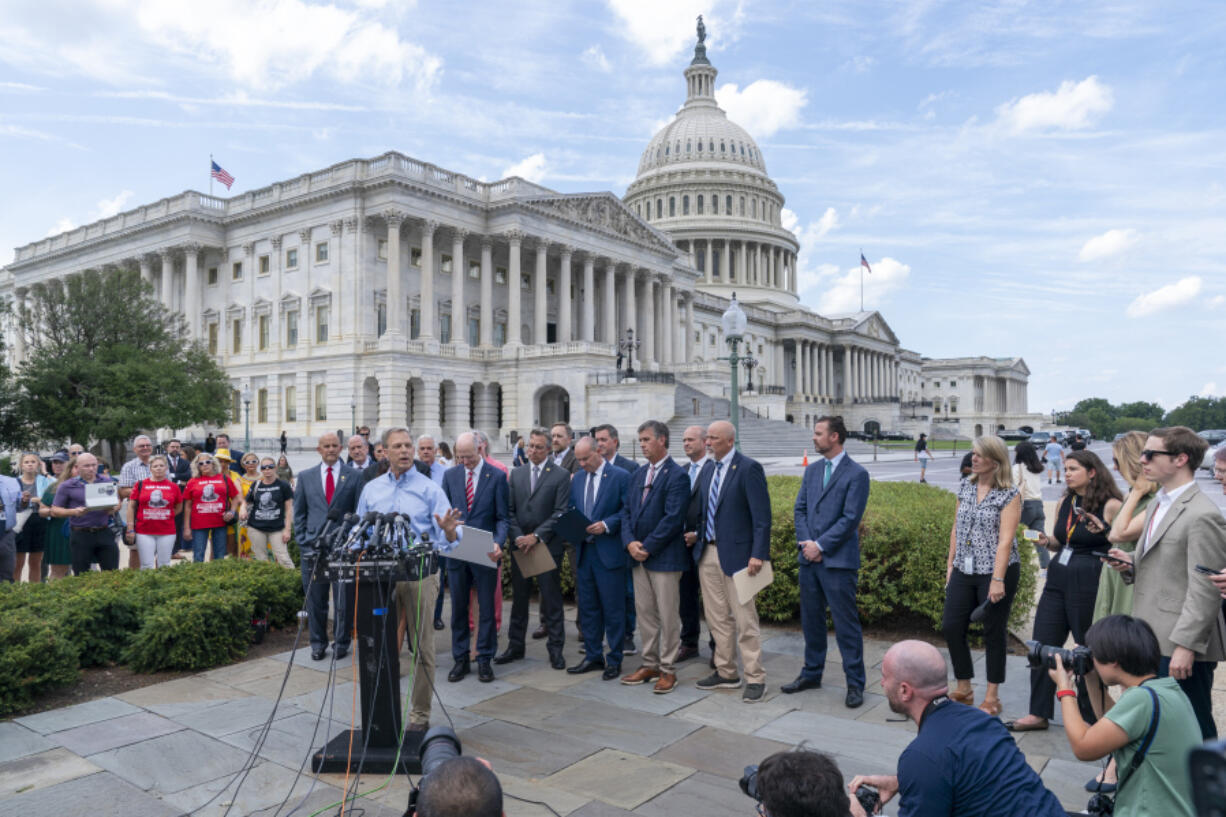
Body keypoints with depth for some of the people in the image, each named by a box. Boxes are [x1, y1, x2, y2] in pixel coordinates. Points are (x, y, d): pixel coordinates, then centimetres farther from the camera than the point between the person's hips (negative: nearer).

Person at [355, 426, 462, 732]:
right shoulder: (371, 489, 10)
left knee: (422, 646, 3)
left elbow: (447, 538, -8)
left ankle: (420, 713, 14)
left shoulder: (429, 489, -1)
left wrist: (449, 531, -31)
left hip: (419, 575, -3)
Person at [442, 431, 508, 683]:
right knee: (458, 606, 10)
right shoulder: (450, 475, 6)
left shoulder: (497, 476, -3)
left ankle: (484, 660, 17)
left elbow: (502, 517, -3)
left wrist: (498, 543, -20)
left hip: (484, 552, -3)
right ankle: (460, 659, 21)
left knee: (487, 607, 6)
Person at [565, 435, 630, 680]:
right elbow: (571, 510, 17)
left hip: (609, 552, -6)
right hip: (584, 550, 6)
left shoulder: (620, 476, -6)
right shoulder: (577, 479, 12)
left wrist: (607, 524, -19)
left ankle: (614, 660, 14)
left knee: (613, 609, 2)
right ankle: (593, 656, 26)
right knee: (587, 607, 13)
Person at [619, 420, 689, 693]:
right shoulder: (637, 474, 12)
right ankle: (650, 664, 26)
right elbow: (627, 511, 11)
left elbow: (672, 519, -17)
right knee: (645, 613, 14)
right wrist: (630, 543, -4)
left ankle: (668, 670, 13)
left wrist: (647, 547, -15)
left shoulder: (677, 476, -11)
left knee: (668, 616, 2)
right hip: (638, 556, 7)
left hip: (664, 556, -7)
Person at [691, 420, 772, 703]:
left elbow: (762, 516, -15)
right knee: (717, 618, 14)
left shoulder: (749, 468, -12)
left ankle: (755, 679, 12)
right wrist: (698, 537, 11)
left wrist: (758, 554, -19)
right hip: (708, 552, 7)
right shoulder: (708, 468, 11)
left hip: (736, 554, -7)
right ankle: (726, 673, 27)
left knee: (745, 620, 0)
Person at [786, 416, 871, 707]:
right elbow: (800, 509, 12)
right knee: (811, 619, 15)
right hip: (809, 557, 6)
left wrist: (820, 545, -14)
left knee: (846, 623, 0)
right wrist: (806, 542, -4)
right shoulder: (812, 470, 12)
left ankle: (855, 683, 12)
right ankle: (812, 673, 29)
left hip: (838, 560, -6)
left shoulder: (856, 474, -8)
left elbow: (851, 518, -13)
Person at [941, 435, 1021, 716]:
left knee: (994, 632, 5)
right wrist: (950, 564, 12)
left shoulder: (1009, 495, -10)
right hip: (964, 570, 6)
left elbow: (1005, 540, -16)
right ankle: (964, 688, 21)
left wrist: (997, 580, -21)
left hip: (997, 571, -6)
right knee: (951, 626, 4)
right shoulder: (966, 487, 7)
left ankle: (992, 697, 19)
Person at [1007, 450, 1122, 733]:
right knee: (1042, 646, 7)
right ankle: (1039, 714, 18)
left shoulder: (1111, 506, -10)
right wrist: (1047, 541, 1)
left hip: (1090, 585, -7)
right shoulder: (1065, 503, 11)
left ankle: (1093, 718, 24)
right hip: (1058, 580, 7)